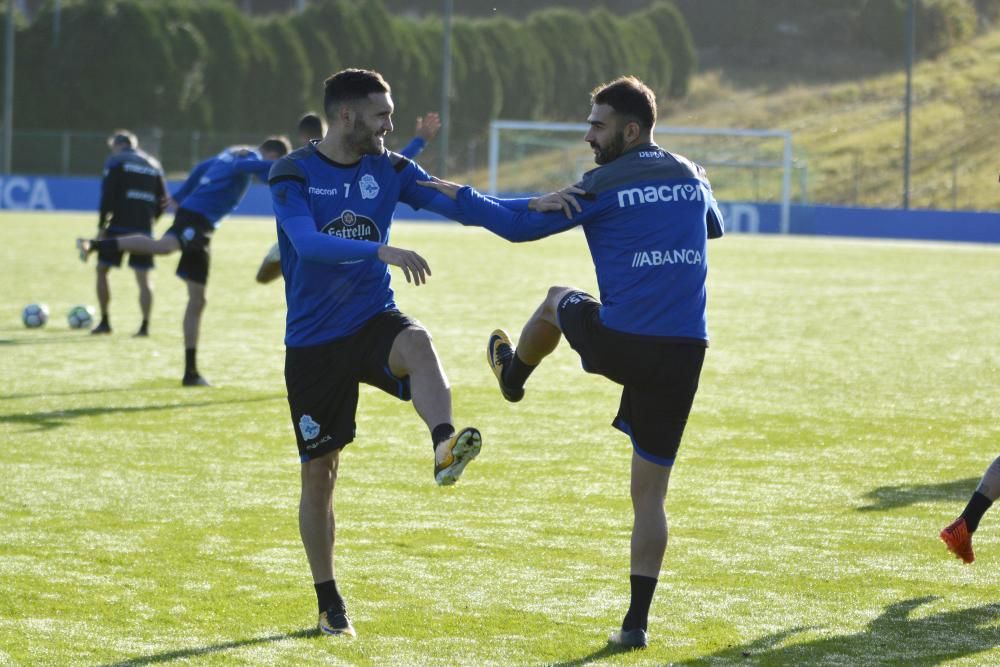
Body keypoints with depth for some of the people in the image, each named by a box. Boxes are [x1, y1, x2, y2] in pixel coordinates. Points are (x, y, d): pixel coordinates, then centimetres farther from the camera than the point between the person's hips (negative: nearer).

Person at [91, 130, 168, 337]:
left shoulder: (116, 161, 0)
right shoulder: (153, 164, 16)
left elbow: (107, 196, -9)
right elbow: (163, 201, 12)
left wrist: (101, 227, -6)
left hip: (119, 226, -4)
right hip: (144, 230, 4)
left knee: (102, 270, 10)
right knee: (143, 278, 5)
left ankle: (104, 322, 8)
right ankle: (145, 325, -3)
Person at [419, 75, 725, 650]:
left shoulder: (603, 185, -5)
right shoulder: (692, 177, 12)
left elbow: (519, 224, -1)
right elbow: (714, 227, 35)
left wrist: (459, 195, 12)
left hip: (619, 343, -4)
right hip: (685, 354, 4)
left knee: (557, 299, 33)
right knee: (650, 494, 9)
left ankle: (513, 375, 60)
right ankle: (637, 621, 4)